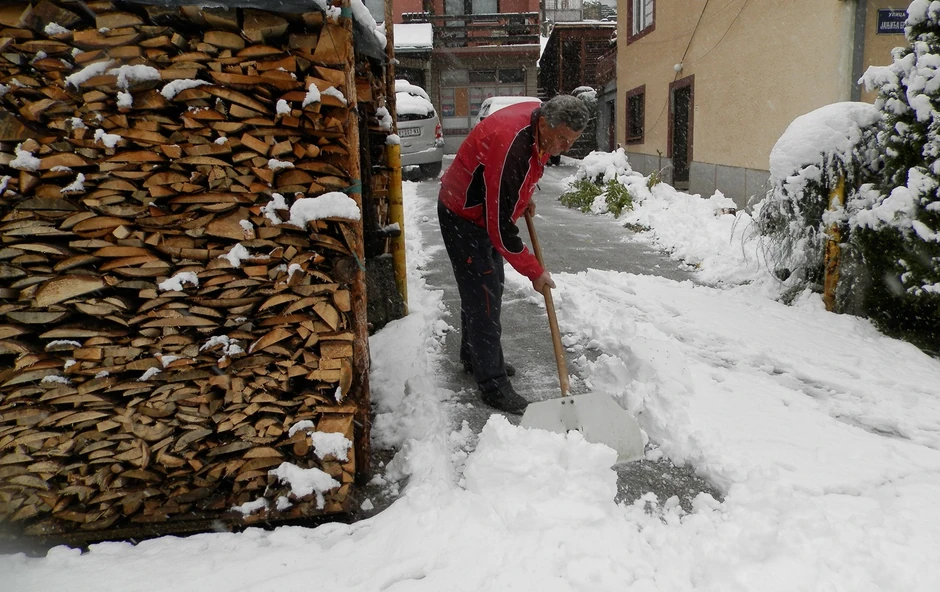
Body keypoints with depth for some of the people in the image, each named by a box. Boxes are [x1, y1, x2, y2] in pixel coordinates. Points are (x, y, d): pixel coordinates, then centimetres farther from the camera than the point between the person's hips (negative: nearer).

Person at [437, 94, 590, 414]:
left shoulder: (538, 115, -10)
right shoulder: (511, 149, -37)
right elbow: (500, 228, -32)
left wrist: (525, 195, 8)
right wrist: (535, 272, -22)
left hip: (487, 209, 9)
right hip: (463, 217, -9)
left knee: (489, 285, 18)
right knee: (483, 294, -9)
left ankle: (474, 357, 35)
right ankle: (493, 384, -2)